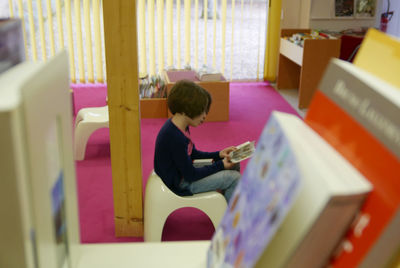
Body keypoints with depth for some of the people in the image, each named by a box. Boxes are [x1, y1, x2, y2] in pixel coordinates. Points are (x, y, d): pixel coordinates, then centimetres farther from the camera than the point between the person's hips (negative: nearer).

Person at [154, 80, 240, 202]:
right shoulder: (175, 138, -31)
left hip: (183, 171, 10)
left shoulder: (179, 127, -1)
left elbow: (193, 153, 14)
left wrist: (218, 155, 2)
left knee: (234, 165, 12)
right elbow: (191, 175, -23)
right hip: (180, 185, -10)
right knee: (234, 178, -12)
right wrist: (220, 165, -14)